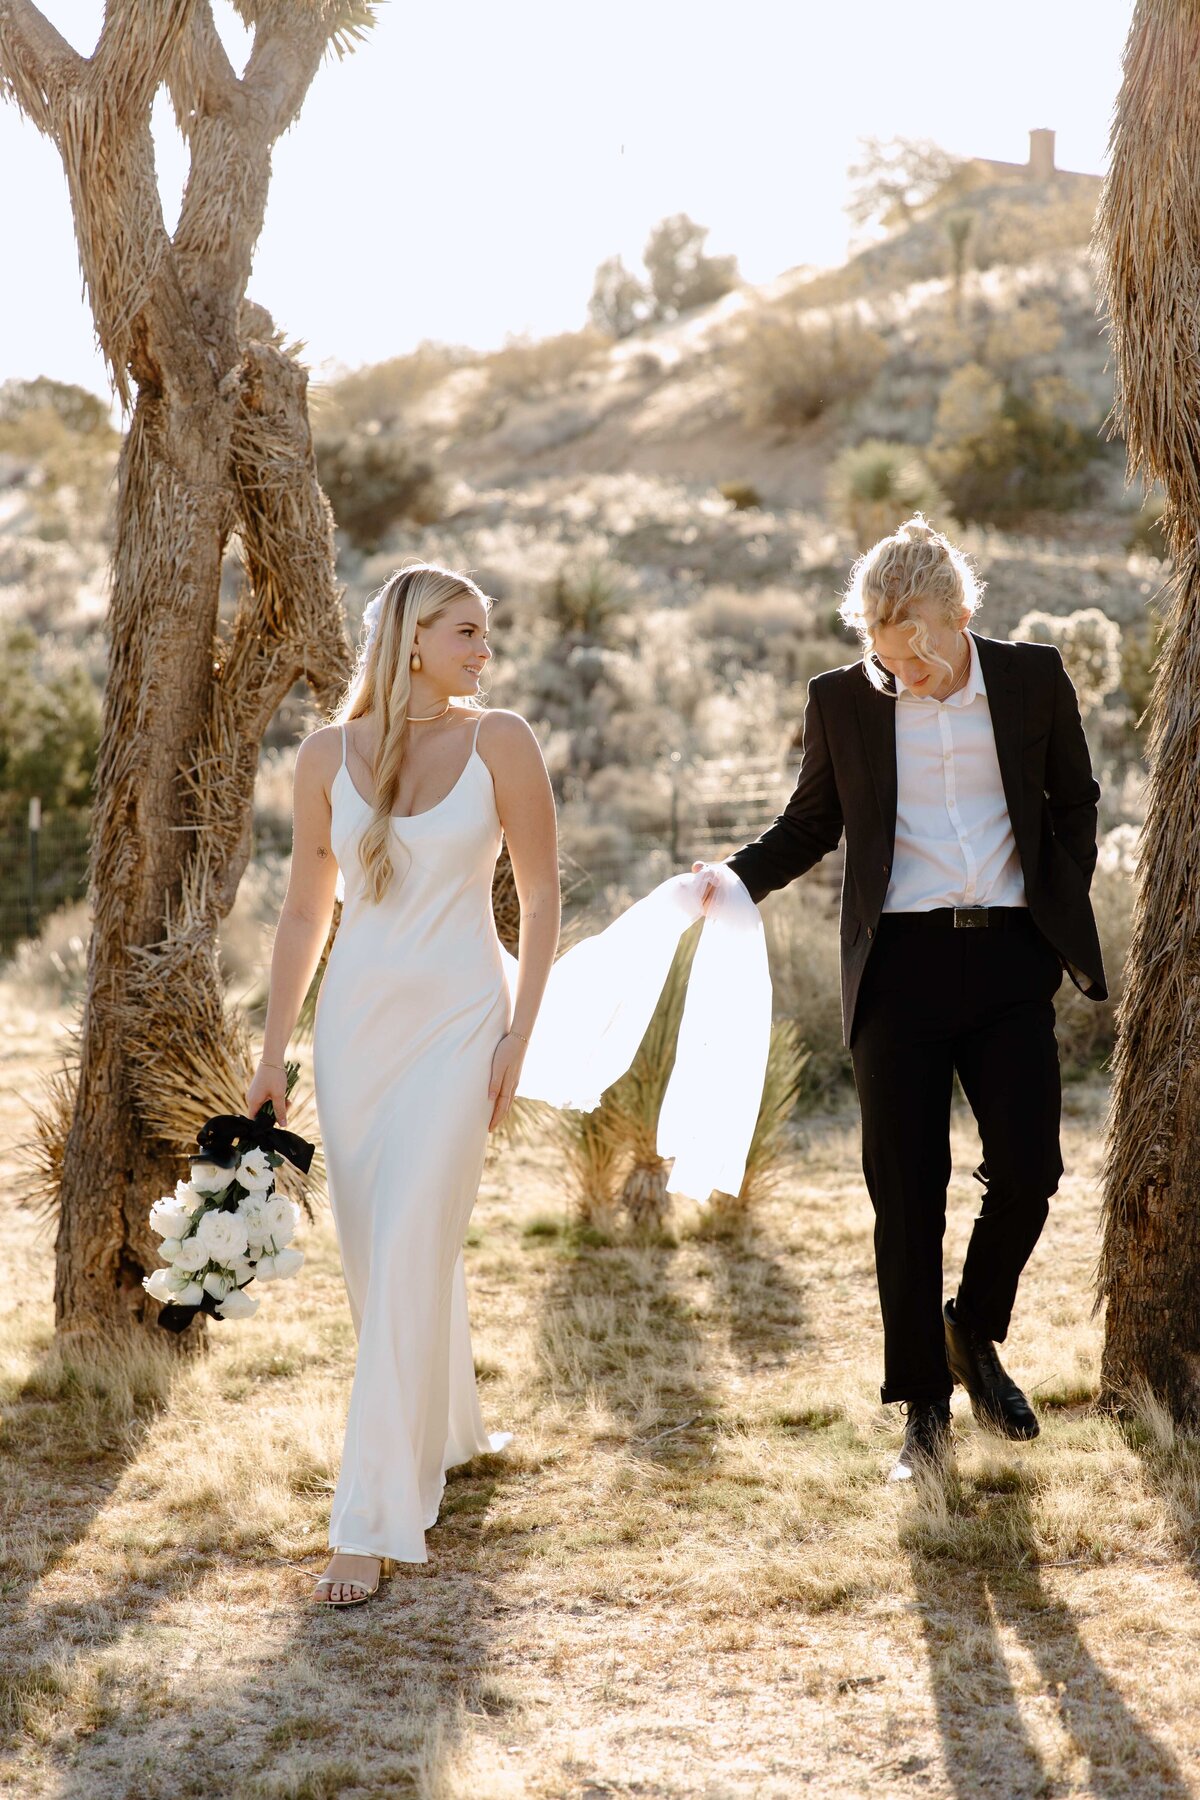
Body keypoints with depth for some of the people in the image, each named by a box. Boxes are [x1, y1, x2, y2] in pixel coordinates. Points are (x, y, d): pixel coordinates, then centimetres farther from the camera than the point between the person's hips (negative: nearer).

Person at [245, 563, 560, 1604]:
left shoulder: (498, 742, -3)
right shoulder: (329, 755, 3)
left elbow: (541, 897, 0)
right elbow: (305, 912, 9)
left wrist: (519, 1037, -7)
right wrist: (274, 1055, 8)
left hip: (459, 1020, -3)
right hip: (357, 1019, 4)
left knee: (409, 1258, -10)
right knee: (376, 1254, 12)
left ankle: (374, 1522, -6)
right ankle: (447, 1432, 37)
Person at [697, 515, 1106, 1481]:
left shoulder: (1032, 678, 2)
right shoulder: (843, 700, 1)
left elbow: (1074, 803, 15)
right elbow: (811, 824, 12)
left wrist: (1068, 924, 7)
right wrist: (735, 878, -5)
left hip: (1010, 957, 1)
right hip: (902, 963, -1)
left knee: (1029, 1168, -4)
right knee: (908, 1191, 0)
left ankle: (975, 1332, 26)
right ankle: (925, 1408, 13)